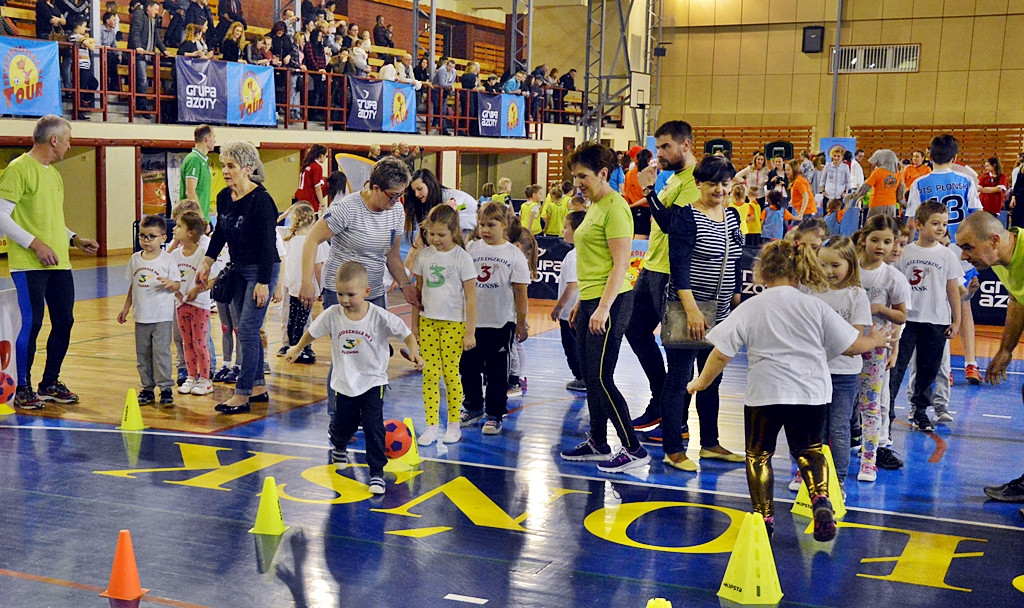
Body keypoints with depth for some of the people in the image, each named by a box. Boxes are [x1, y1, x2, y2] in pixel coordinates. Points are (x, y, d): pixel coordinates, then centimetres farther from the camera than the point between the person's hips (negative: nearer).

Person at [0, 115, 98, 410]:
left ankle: (50, 384, 22)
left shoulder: (53, 173, 17)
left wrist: (74, 239, 14)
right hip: (29, 264, -8)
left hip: (59, 263, 8)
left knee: (64, 322, 9)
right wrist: (35, 244, -18)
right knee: (32, 324, -6)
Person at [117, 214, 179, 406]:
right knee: (142, 354, 9)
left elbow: (177, 286, -3)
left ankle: (165, 387, 2)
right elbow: (133, 286, 16)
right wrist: (126, 308, 16)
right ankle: (147, 388, 18)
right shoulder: (135, 259, 8)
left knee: (161, 352, -7)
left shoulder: (167, 260, -5)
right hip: (141, 316, 5)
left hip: (162, 316, -5)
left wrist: (170, 283, -25)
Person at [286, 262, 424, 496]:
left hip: (372, 382, -2)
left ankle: (377, 472, 0)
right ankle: (339, 447, 52)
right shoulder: (332, 314, -11)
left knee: (373, 425, -11)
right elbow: (312, 332, 7)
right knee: (342, 424, 15)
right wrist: (297, 349, 19)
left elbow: (406, 333, -12)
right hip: (344, 382, 3)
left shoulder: (380, 317, -18)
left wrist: (414, 352, -29)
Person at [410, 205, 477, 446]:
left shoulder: (462, 258, -7)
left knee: (450, 372, 0)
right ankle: (431, 426, 6)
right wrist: (414, 324, 11)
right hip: (428, 321, 4)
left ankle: (454, 424, 14)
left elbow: (471, 297, -6)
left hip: (454, 323, -3)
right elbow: (417, 291, 13)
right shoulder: (424, 256, 5)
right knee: (429, 373, 1)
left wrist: (470, 332, -8)